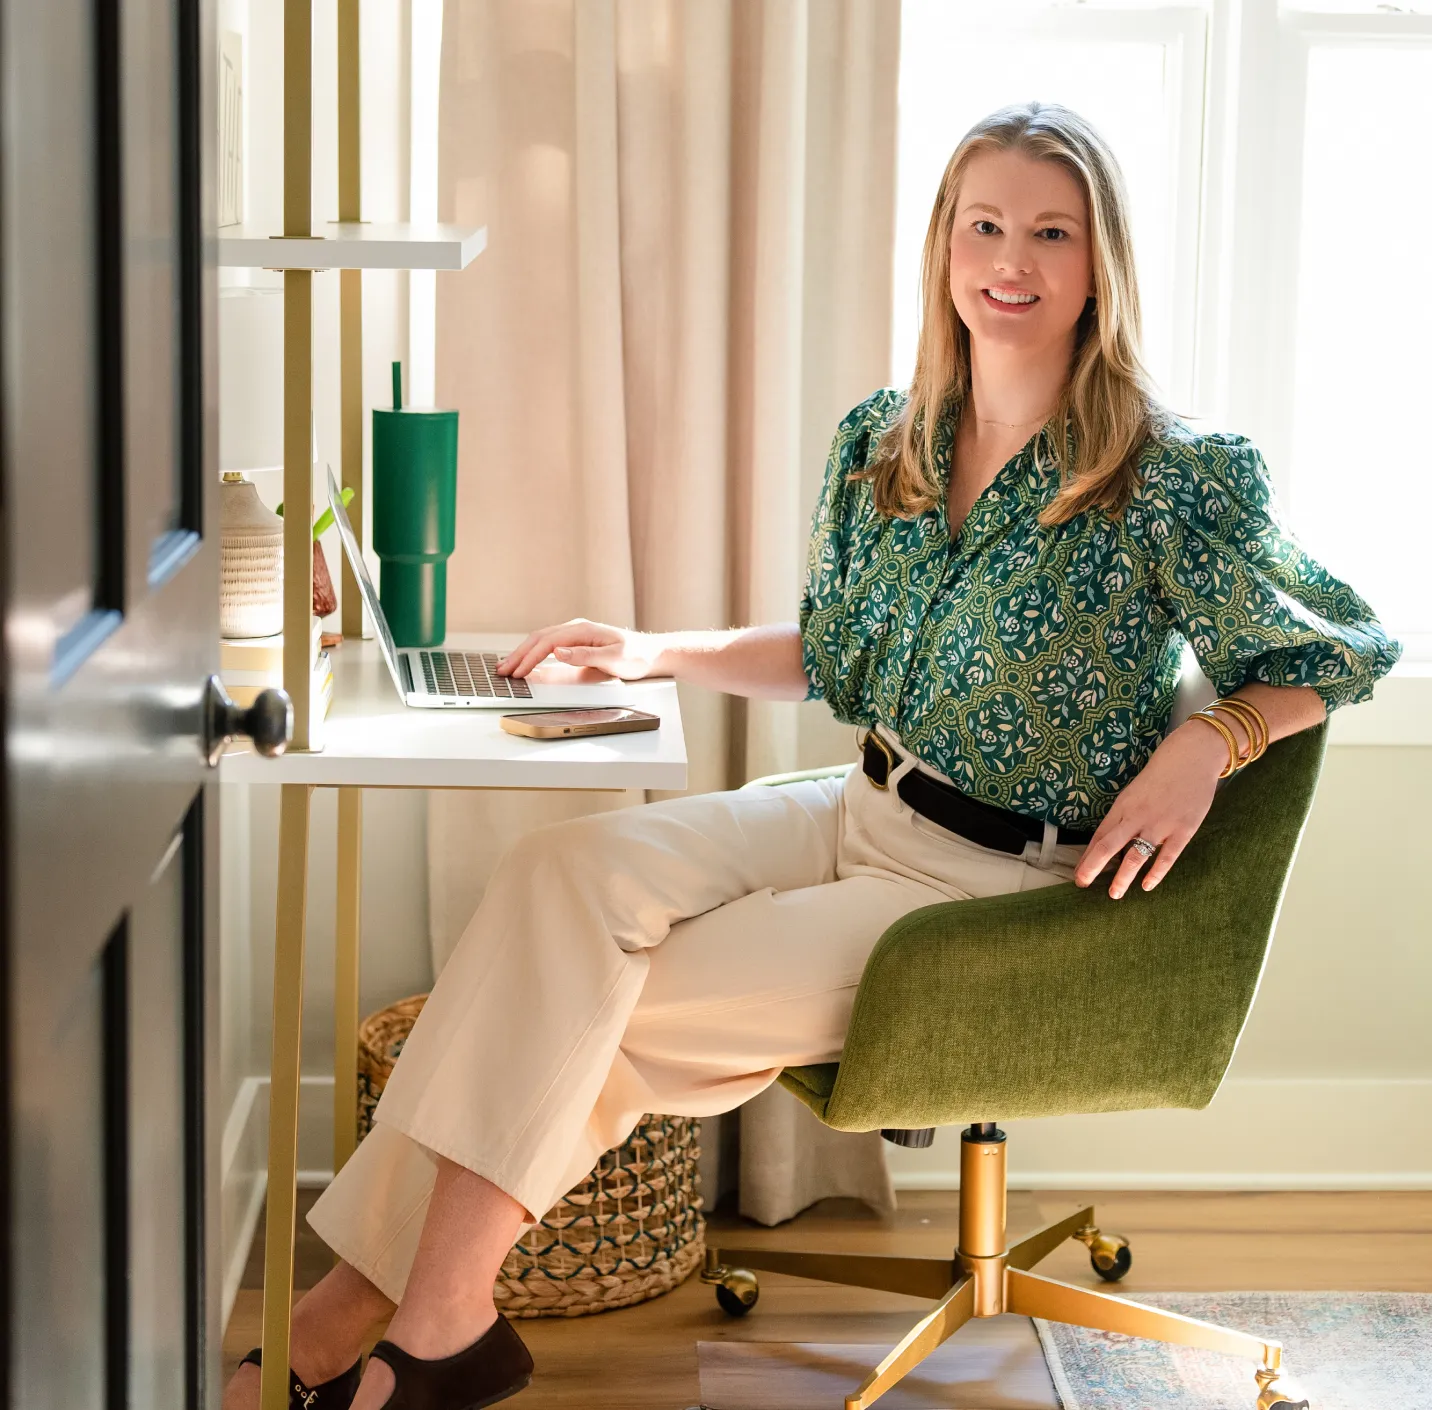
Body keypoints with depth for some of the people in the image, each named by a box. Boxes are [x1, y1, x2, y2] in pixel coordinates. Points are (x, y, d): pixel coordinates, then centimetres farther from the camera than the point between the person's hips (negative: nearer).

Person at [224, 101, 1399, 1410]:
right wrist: (659, 653, 11)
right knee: (565, 870, -20)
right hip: (861, 814, 6)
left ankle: (388, 1293, -8)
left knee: (606, 1004, -19)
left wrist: (1208, 739, -16)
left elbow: (1343, 651, -1)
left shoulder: (1172, 481, -11)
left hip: (998, 889, -6)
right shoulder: (885, 444, 7)